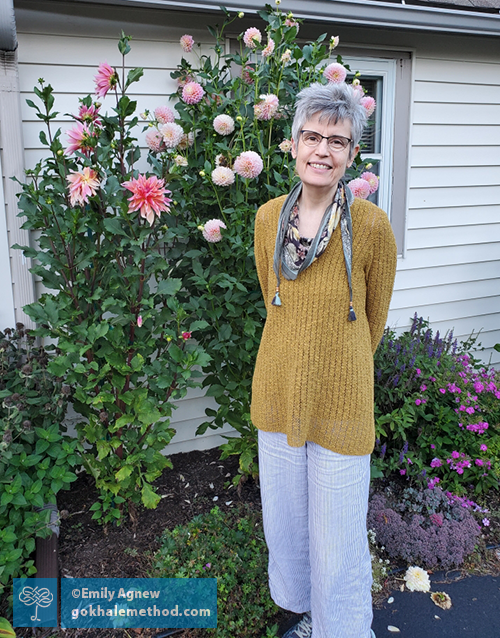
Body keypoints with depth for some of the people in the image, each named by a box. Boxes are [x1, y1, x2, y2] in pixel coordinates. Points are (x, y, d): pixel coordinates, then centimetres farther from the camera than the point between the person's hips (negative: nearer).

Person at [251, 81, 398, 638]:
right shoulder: (269, 218, -3)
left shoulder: (372, 227, -15)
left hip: (340, 403, -4)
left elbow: (374, 319, 0)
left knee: (337, 542, 9)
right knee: (285, 524, 21)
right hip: (278, 394, 4)